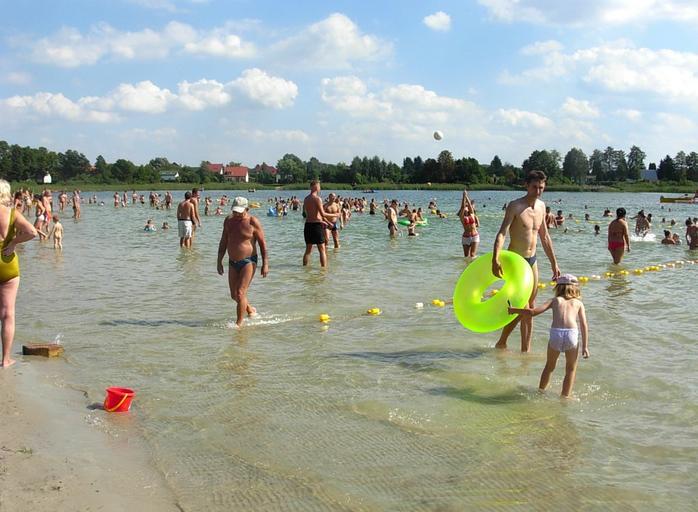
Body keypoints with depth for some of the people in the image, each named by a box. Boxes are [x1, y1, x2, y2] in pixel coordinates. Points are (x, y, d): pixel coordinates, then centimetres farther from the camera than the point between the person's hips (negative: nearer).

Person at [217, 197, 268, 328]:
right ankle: (250, 309, 39)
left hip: (248, 262, -6)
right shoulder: (228, 220, 6)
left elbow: (262, 243, -7)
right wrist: (219, 261, 12)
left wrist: (265, 264, -11)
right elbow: (223, 242, 13)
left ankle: (239, 323, -2)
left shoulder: (253, 222, -10)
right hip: (233, 262, 6)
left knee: (240, 293, -13)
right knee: (234, 295, 12)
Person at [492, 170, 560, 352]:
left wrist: (553, 263, 17)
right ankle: (501, 343, 9)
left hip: (532, 260, 7)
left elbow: (544, 237, 17)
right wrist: (495, 259, -41)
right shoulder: (515, 206, -15)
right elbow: (502, 233, -26)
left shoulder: (541, 206, 7)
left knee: (530, 307, 10)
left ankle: (526, 350, 19)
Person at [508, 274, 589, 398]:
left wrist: (514, 310, 20)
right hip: (572, 334, -1)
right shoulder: (578, 303, 21)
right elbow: (584, 325, 9)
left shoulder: (555, 300, 19)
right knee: (571, 369, 19)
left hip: (555, 333, 1)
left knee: (549, 366, 24)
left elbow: (533, 312, 8)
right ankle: (565, 396, 15)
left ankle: (540, 391, 32)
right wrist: (585, 346, 9)